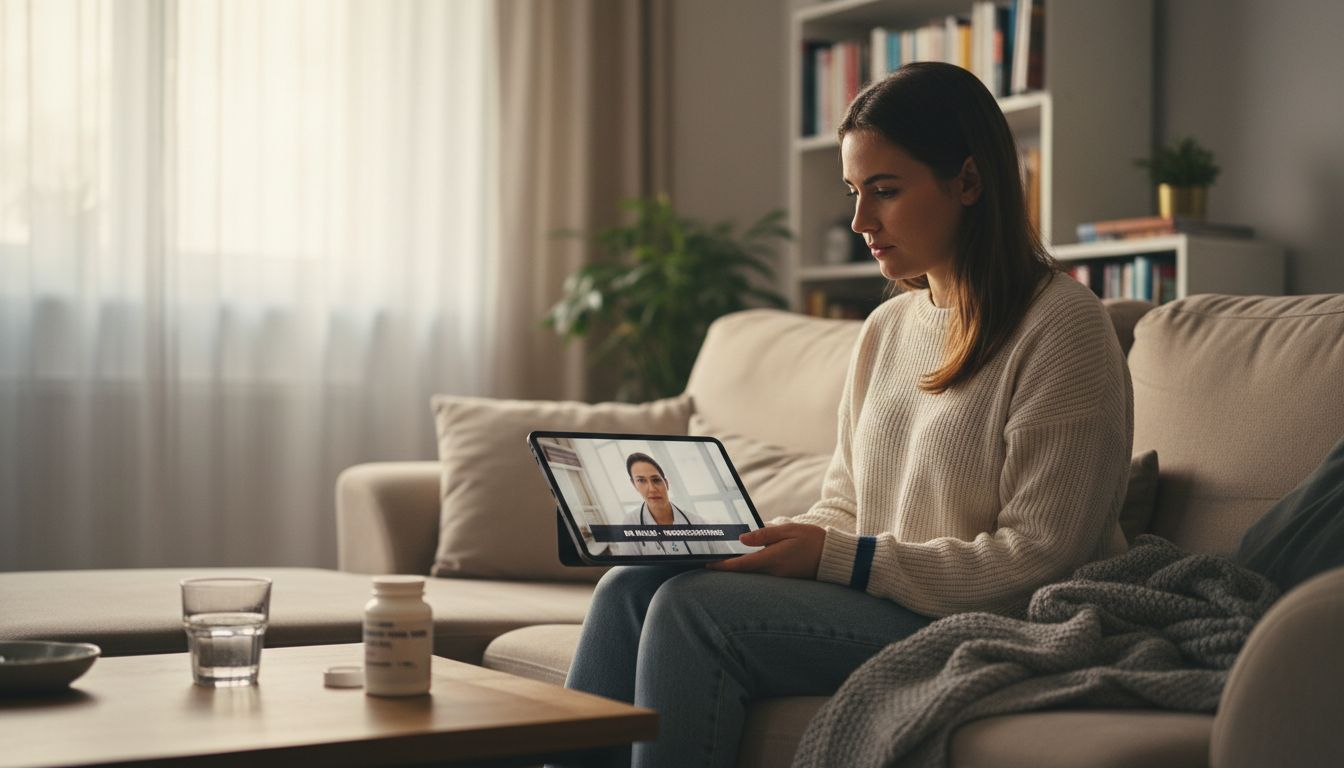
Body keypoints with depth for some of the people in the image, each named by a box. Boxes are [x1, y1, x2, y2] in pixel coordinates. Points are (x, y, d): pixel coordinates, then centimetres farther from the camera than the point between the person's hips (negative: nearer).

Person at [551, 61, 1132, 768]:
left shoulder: (1062, 324, -9)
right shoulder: (886, 328, 15)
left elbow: (1036, 558, -15)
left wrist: (838, 558, -19)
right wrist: (761, 540, -4)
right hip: (874, 603, 8)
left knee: (694, 606, -23)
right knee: (630, 587, -12)